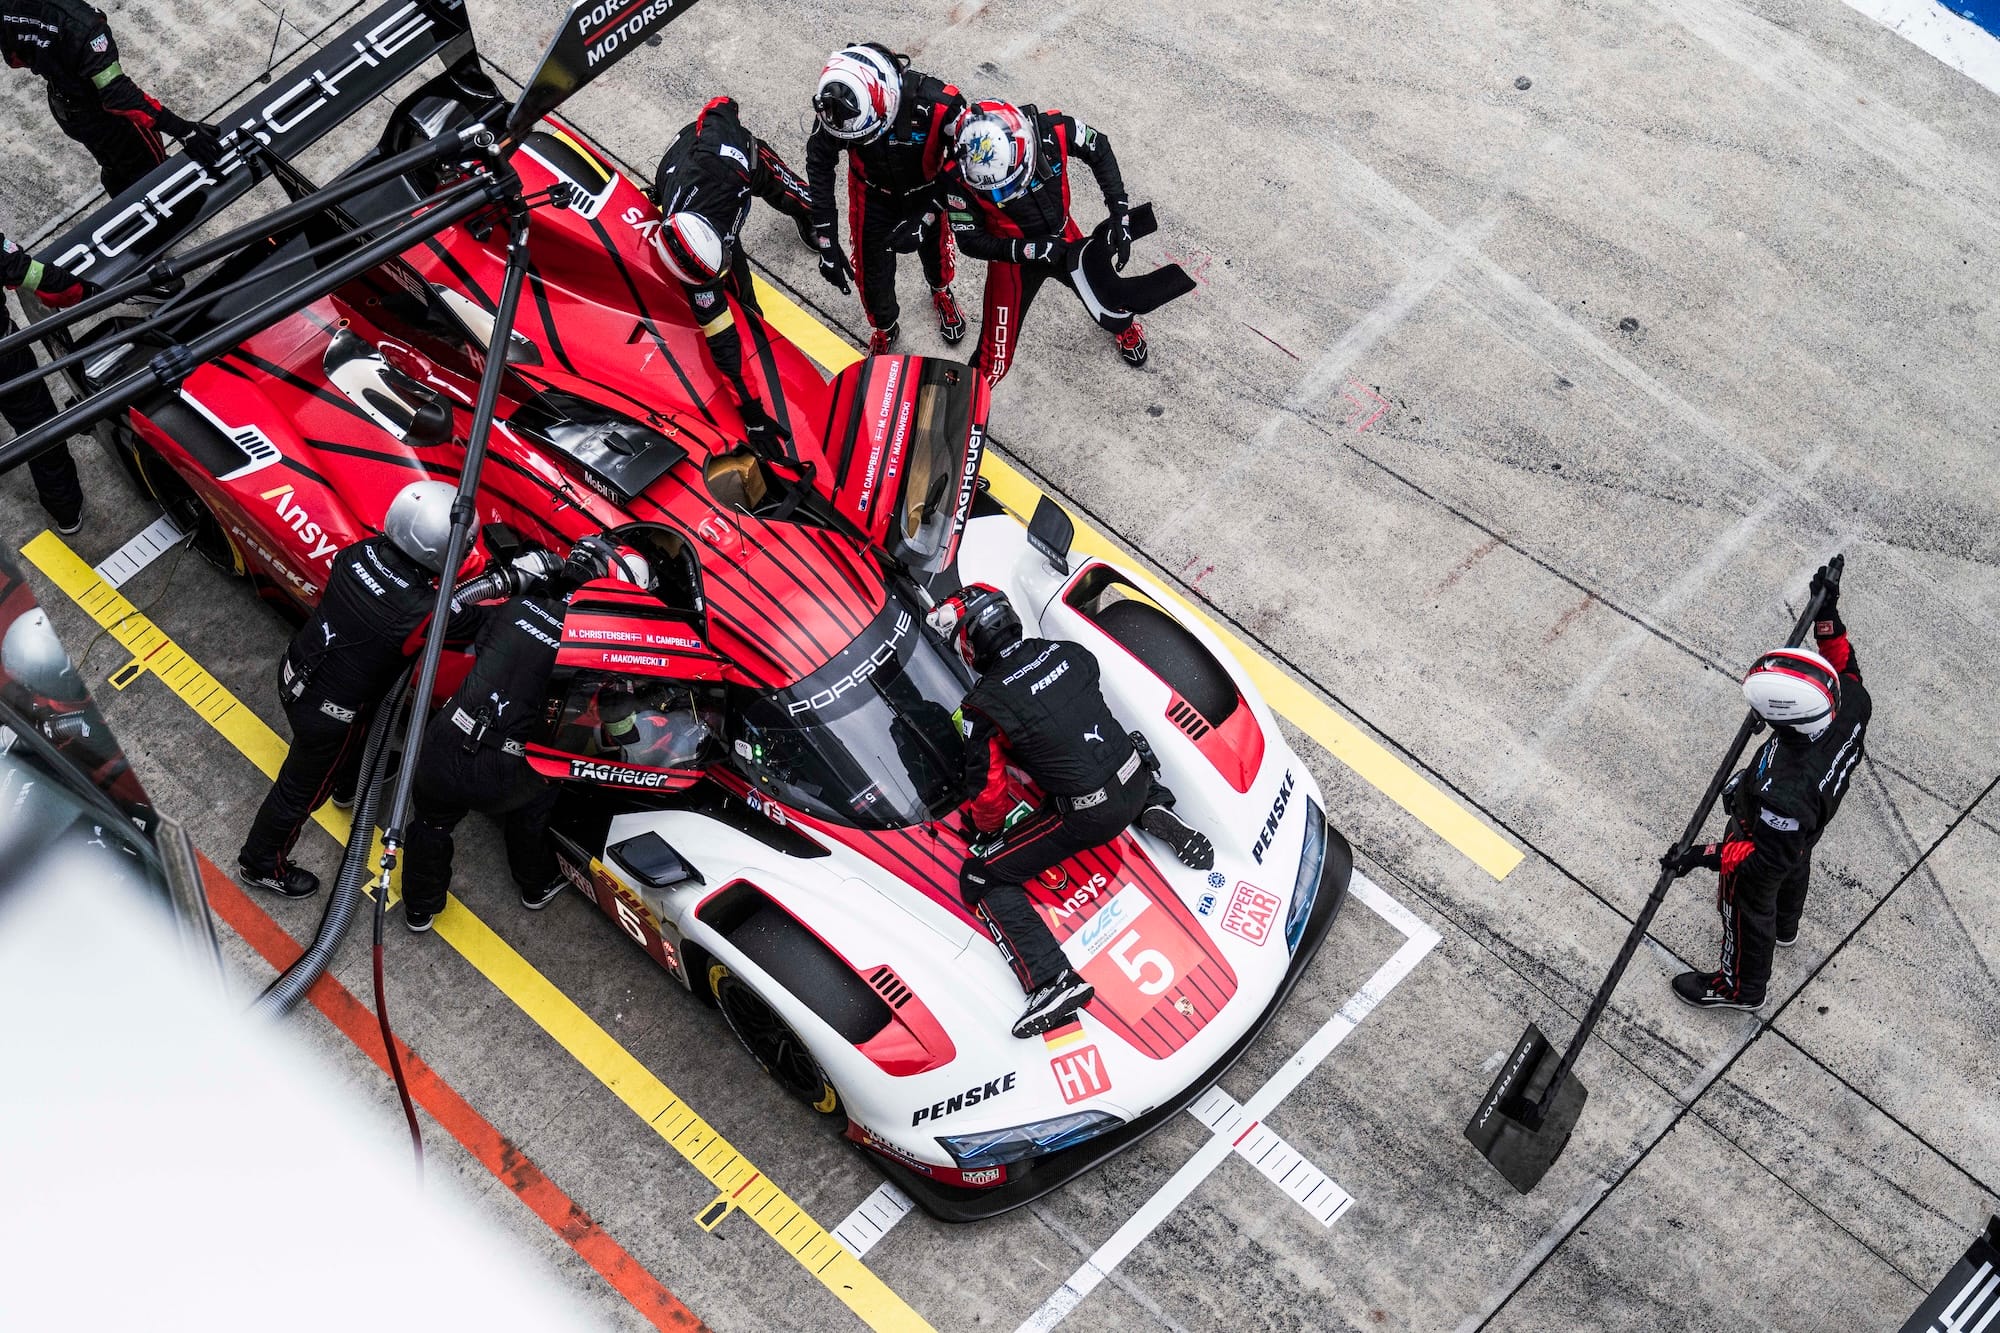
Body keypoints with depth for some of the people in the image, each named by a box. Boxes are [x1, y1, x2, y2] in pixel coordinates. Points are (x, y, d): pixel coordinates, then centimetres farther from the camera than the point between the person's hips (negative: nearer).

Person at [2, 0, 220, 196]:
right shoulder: (81, 25, -43)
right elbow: (118, 93, -42)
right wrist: (184, 130, -42)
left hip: (62, 108, 7)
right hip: (105, 115, -7)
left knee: (113, 166, 33)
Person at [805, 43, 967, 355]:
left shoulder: (938, 104, -43)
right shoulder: (835, 107, -35)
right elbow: (819, 168, -17)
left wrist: (926, 220, -28)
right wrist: (827, 245, -17)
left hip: (927, 192, -1)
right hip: (873, 195, 1)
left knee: (935, 250, 25)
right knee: (873, 274, 10)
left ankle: (942, 293, 62)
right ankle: (884, 329, 44)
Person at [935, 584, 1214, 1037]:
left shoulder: (983, 707, -15)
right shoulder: (1067, 654, 1)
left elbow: (987, 797, -10)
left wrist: (988, 827, 13)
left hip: (1088, 816, -6)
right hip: (1136, 783, 7)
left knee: (981, 879, 1)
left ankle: (1053, 981, -15)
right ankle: (1159, 817, 14)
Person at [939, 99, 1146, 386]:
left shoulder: (1053, 131, -32)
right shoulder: (959, 178, -35)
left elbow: (1100, 151, -11)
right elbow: (970, 241, -20)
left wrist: (1120, 214, -14)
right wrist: (1028, 251, -31)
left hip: (1063, 238, 2)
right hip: (1013, 255, -2)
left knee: (1109, 306, 22)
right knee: (994, 362, -2)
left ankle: (1126, 329, 60)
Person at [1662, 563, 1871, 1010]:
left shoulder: (1785, 790, -51)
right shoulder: (1853, 701, -35)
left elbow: (1769, 857, -35)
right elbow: (1842, 665, -10)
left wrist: (1705, 856, -31)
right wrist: (1827, 609, -16)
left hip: (1762, 836, -7)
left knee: (1747, 910, 24)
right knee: (1794, 873, 38)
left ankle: (1742, 986, 52)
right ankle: (1785, 925, 71)